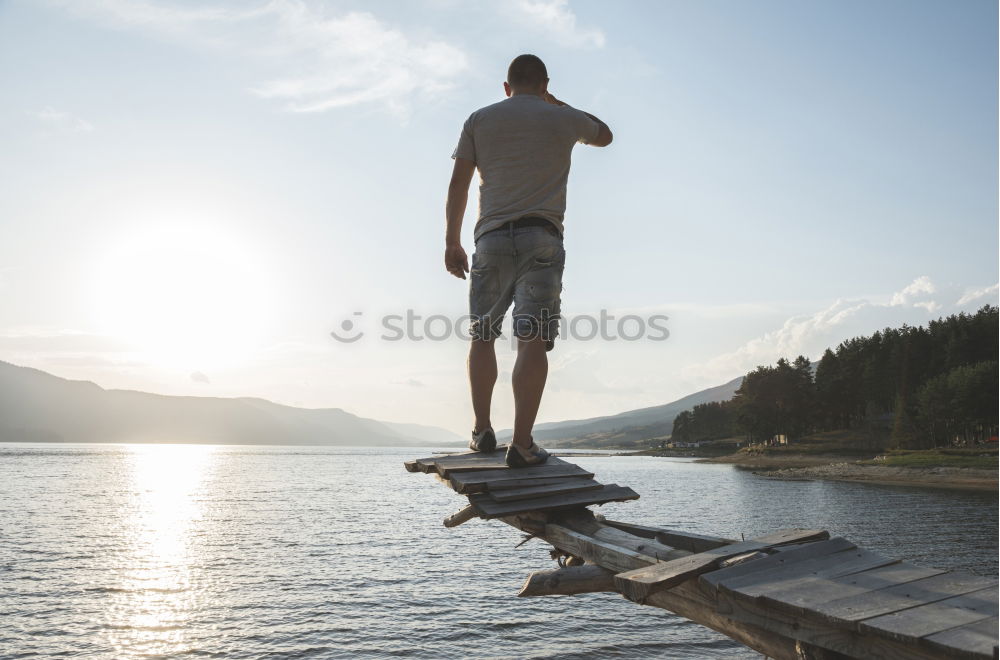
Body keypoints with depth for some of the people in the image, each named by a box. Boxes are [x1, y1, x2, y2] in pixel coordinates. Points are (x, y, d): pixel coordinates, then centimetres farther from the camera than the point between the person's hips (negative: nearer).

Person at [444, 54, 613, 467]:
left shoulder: (479, 119, 14)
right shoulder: (562, 118, 12)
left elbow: (458, 183, 6)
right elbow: (604, 136, 33)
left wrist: (452, 241, 8)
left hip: (491, 237, 2)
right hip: (541, 238, -1)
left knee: (482, 335, 13)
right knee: (533, 340, -8)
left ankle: (482, 430, 9)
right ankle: (521, 444, -13)